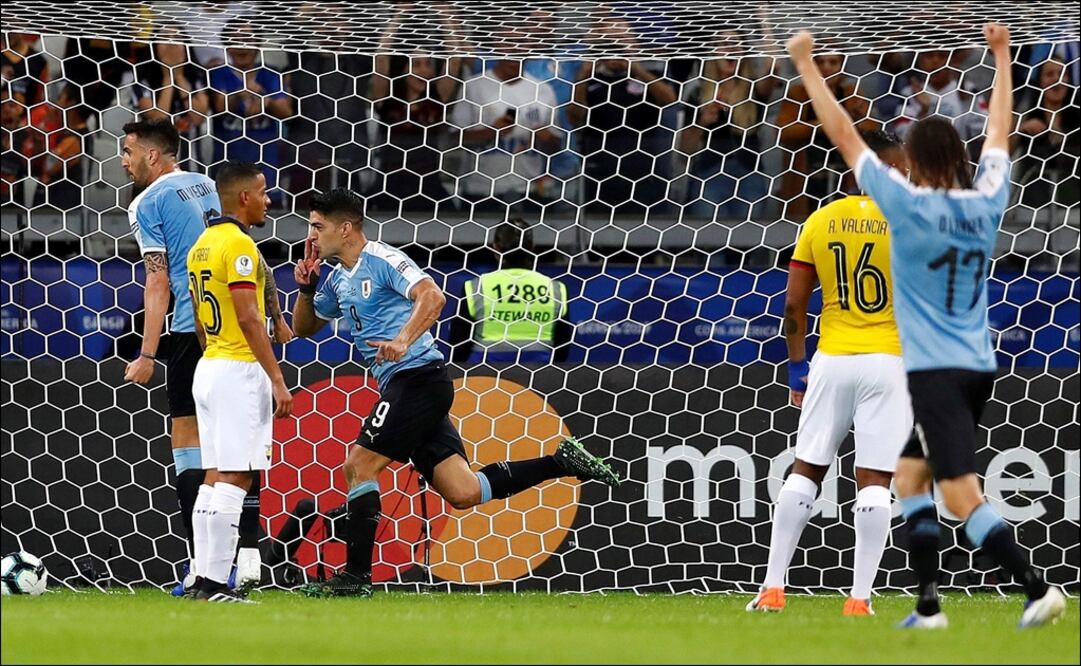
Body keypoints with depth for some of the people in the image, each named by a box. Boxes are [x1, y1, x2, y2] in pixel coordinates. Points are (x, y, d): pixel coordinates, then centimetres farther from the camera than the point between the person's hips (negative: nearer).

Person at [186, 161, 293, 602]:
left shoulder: (201, 245, 15)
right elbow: (248, 317, -19)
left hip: (208, 367, 9)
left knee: (214, 478, 10)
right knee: (234, 480, -10)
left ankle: (205, 580, 8)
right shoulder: (239, 244, -13)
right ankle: (216, 584, -14)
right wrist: (277, 380, -18)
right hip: (239, 370, -9)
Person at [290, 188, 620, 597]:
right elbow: (303, 327, 31)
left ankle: (356, 575, -8)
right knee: (463, 492, 1)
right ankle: (562, 462, 8)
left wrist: (402, 341, -35)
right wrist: (306, 288, 12)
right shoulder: (339, 279, 20)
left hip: (418, 377, -9)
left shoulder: (381, 260, -8)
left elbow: (432, 296, -22)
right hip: (401, 388, 9)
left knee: (359, 465, -10)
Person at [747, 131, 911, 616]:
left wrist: (796, 367, 15)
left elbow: (793, 306, 5)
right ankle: (859, 599, -5)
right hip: (886, 362, -3)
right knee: (874, 480, -1)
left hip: (831, 360, 3)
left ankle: (772, 589, 9)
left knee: (805, 470, 11)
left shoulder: (821, 221, 4)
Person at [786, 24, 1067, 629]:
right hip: (980, 367, 7)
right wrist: (1002, 56, 32)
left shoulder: (910, 204, -12)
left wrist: (807, 66, 2)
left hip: (935, 370, -7)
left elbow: (844, 136, -7)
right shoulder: (987, 201, 2)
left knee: (964, 497, -11)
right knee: (910, 476, 18)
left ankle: (1038, 587, -24)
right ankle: (929, 605, 14)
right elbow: (1000, 132, 20)